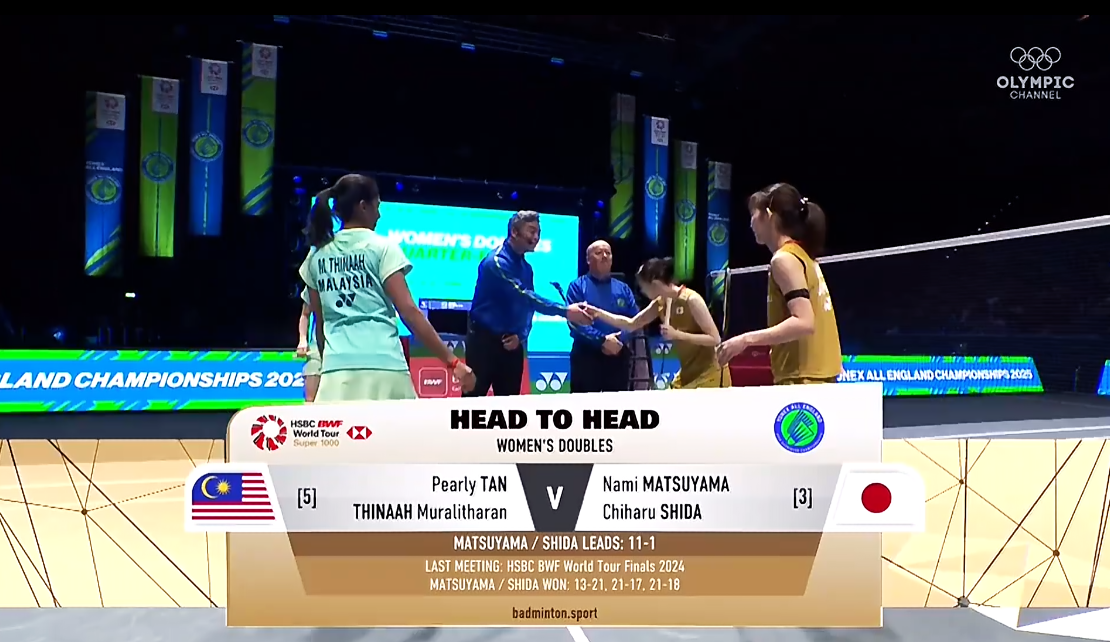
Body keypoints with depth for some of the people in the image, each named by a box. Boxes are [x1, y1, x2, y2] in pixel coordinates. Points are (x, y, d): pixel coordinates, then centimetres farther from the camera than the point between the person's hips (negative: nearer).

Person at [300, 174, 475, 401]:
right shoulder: (382, 247, 0)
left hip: (337, 369, 4)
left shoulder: (316, 257, 13)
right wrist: (452, 362, -6)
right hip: (383, 368, -3)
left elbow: (320, 322, 17)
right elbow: (409, 312, -7)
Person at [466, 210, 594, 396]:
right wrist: (565, 311, -32)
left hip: (512, 343, 8)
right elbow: (523, 296, -27)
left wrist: (521, 336, -8)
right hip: (484, 340, -8)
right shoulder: (496, 262, -18)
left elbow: (528, 304, 12)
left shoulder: (526, 268, 10)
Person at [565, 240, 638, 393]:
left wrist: (619, 340, -16)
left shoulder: (623, 288, 11)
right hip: (586, 356, -4)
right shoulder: (578, 286, -1)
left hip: (618, 356, 4)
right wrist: (603, 340, -20)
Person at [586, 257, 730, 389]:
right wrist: (599, 313, 5)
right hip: (687, 374, 8)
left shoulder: (691, 300, -20)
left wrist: (677, 334, -26)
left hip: (710, 373, -8)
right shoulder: (660, 303, 3)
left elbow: (715, 338, -21)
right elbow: (631, 324, 12)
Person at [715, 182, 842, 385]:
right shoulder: (802, 256, 16)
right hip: (818, 375, 9)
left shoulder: (784, 259, -11)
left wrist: (747, 339, -21)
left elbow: (804, 322, -21)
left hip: (802, 379, -9)